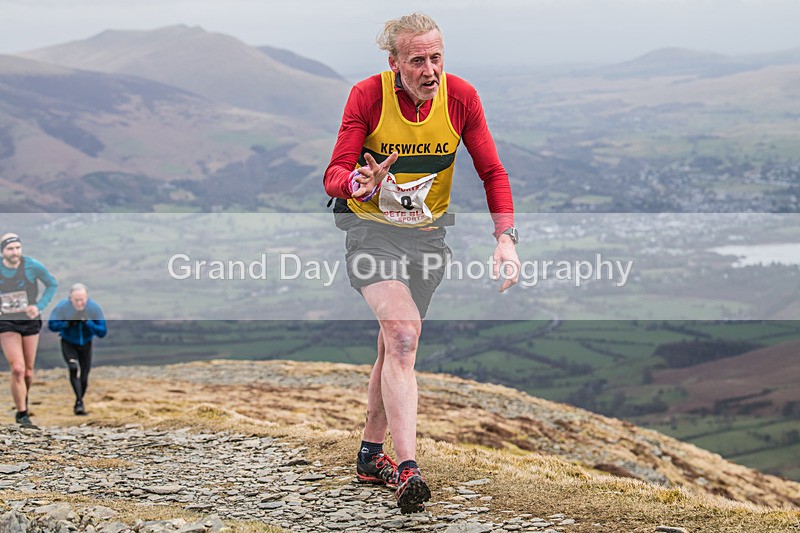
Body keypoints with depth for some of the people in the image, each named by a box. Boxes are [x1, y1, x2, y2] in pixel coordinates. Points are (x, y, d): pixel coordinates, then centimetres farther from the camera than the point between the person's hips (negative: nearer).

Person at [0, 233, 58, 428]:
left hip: (30, 322, 1)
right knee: (18, 369, -16)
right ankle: (22, 415, -5)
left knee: (28, 371, 12)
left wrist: (39, 306, -10)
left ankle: (23, 402, 42)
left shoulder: (33, 266, -13)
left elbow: (52, 284, 2)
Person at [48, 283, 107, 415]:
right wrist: (67, 323, -30)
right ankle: (79, 403, -29)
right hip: (68, 344, -2)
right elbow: (51, 325, -13)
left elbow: (103, 332, -18)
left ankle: (79, 403, 31)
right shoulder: (62, 307, -22)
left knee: (84, 377, 7)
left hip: (86, 345, 2)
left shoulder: (94, 308, -20)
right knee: (74, 368, -26)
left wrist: (88, 324, -35)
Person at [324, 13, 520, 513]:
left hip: (428, 233, 4)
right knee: (403, 333, -23)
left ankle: (371, 454, 31)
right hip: (372, 231, -4)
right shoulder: (368, 96, -16)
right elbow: (334, 175, -17)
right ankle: (407, 469, -29)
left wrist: (506, 237, -18)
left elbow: (493, 172, -5)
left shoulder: (461, 96, -10)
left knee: (396, 345, 12)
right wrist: (360, 184, -41)